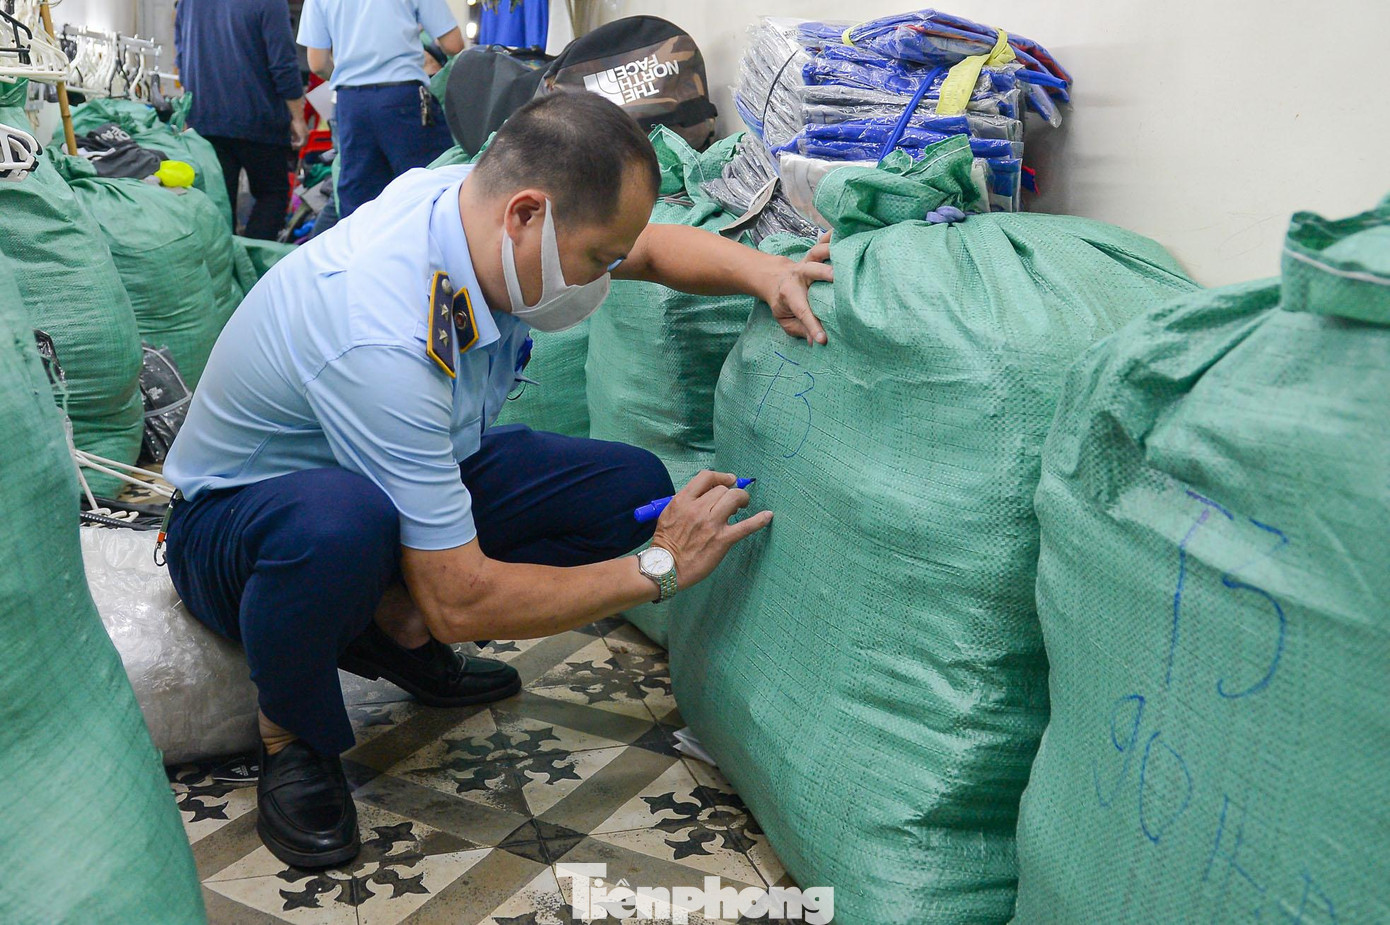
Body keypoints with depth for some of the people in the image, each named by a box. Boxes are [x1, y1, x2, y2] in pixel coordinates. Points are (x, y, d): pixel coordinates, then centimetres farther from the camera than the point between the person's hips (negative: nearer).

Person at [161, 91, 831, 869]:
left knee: (632, 486, -11)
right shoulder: (385, 341, -38)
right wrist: (659, 567, -24)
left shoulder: (474, 196, -15)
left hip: (402, 483, 7)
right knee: (338, 525, -44)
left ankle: (401, 629, 4)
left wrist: (765, 271, -16)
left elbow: (651, 246, 5)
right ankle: (292, 735, -11)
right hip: (237, 518, -7)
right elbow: (462, 602, -33)